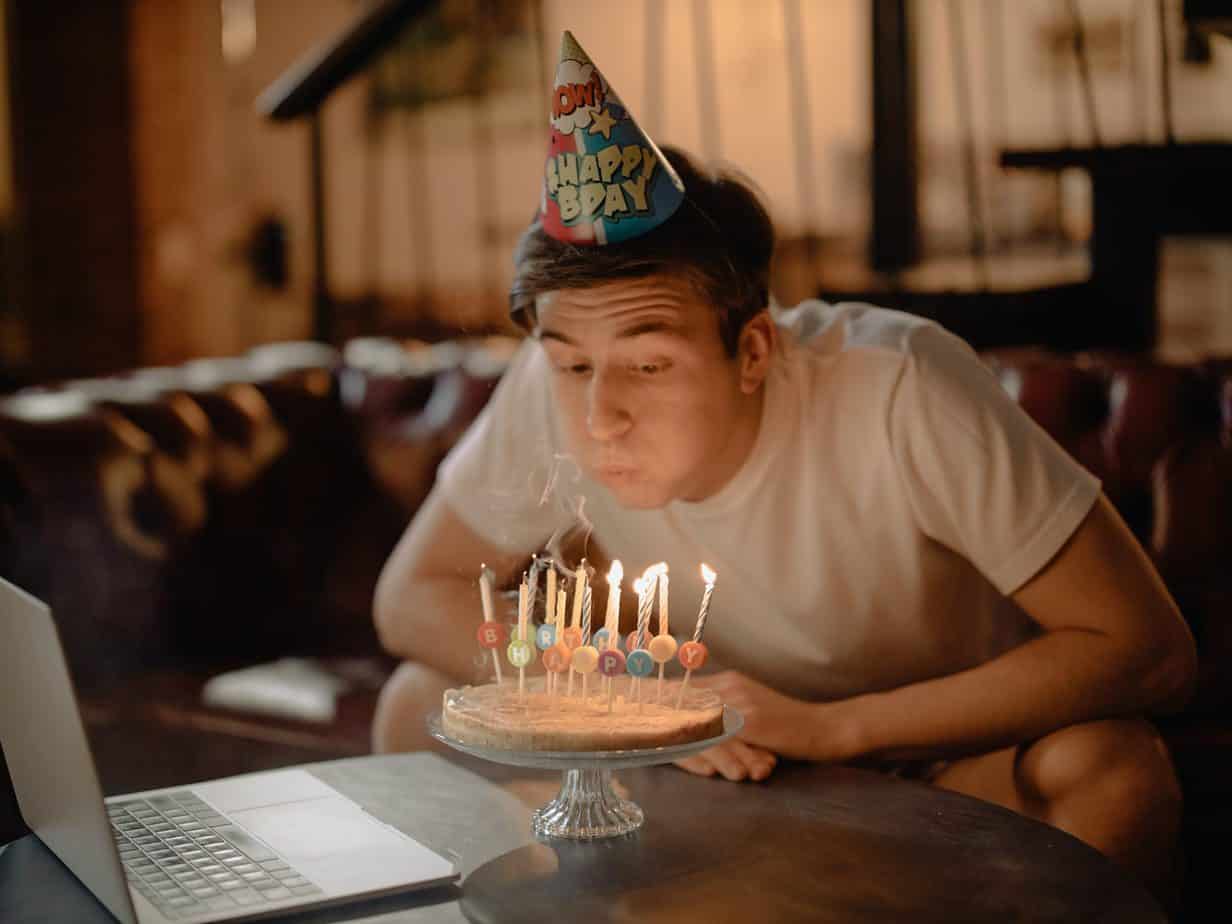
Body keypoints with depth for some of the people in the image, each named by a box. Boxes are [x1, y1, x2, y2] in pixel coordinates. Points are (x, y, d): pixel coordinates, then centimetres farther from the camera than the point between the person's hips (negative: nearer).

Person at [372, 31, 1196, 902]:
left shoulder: (897, 389, -31)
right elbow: (412, 597, -8)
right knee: (424, 706, -13)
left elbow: (1153, 652, -28)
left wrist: (831, 725, -31)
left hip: (951, 744, -3)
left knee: (1113, 767, -34)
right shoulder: (555, 390, -21)